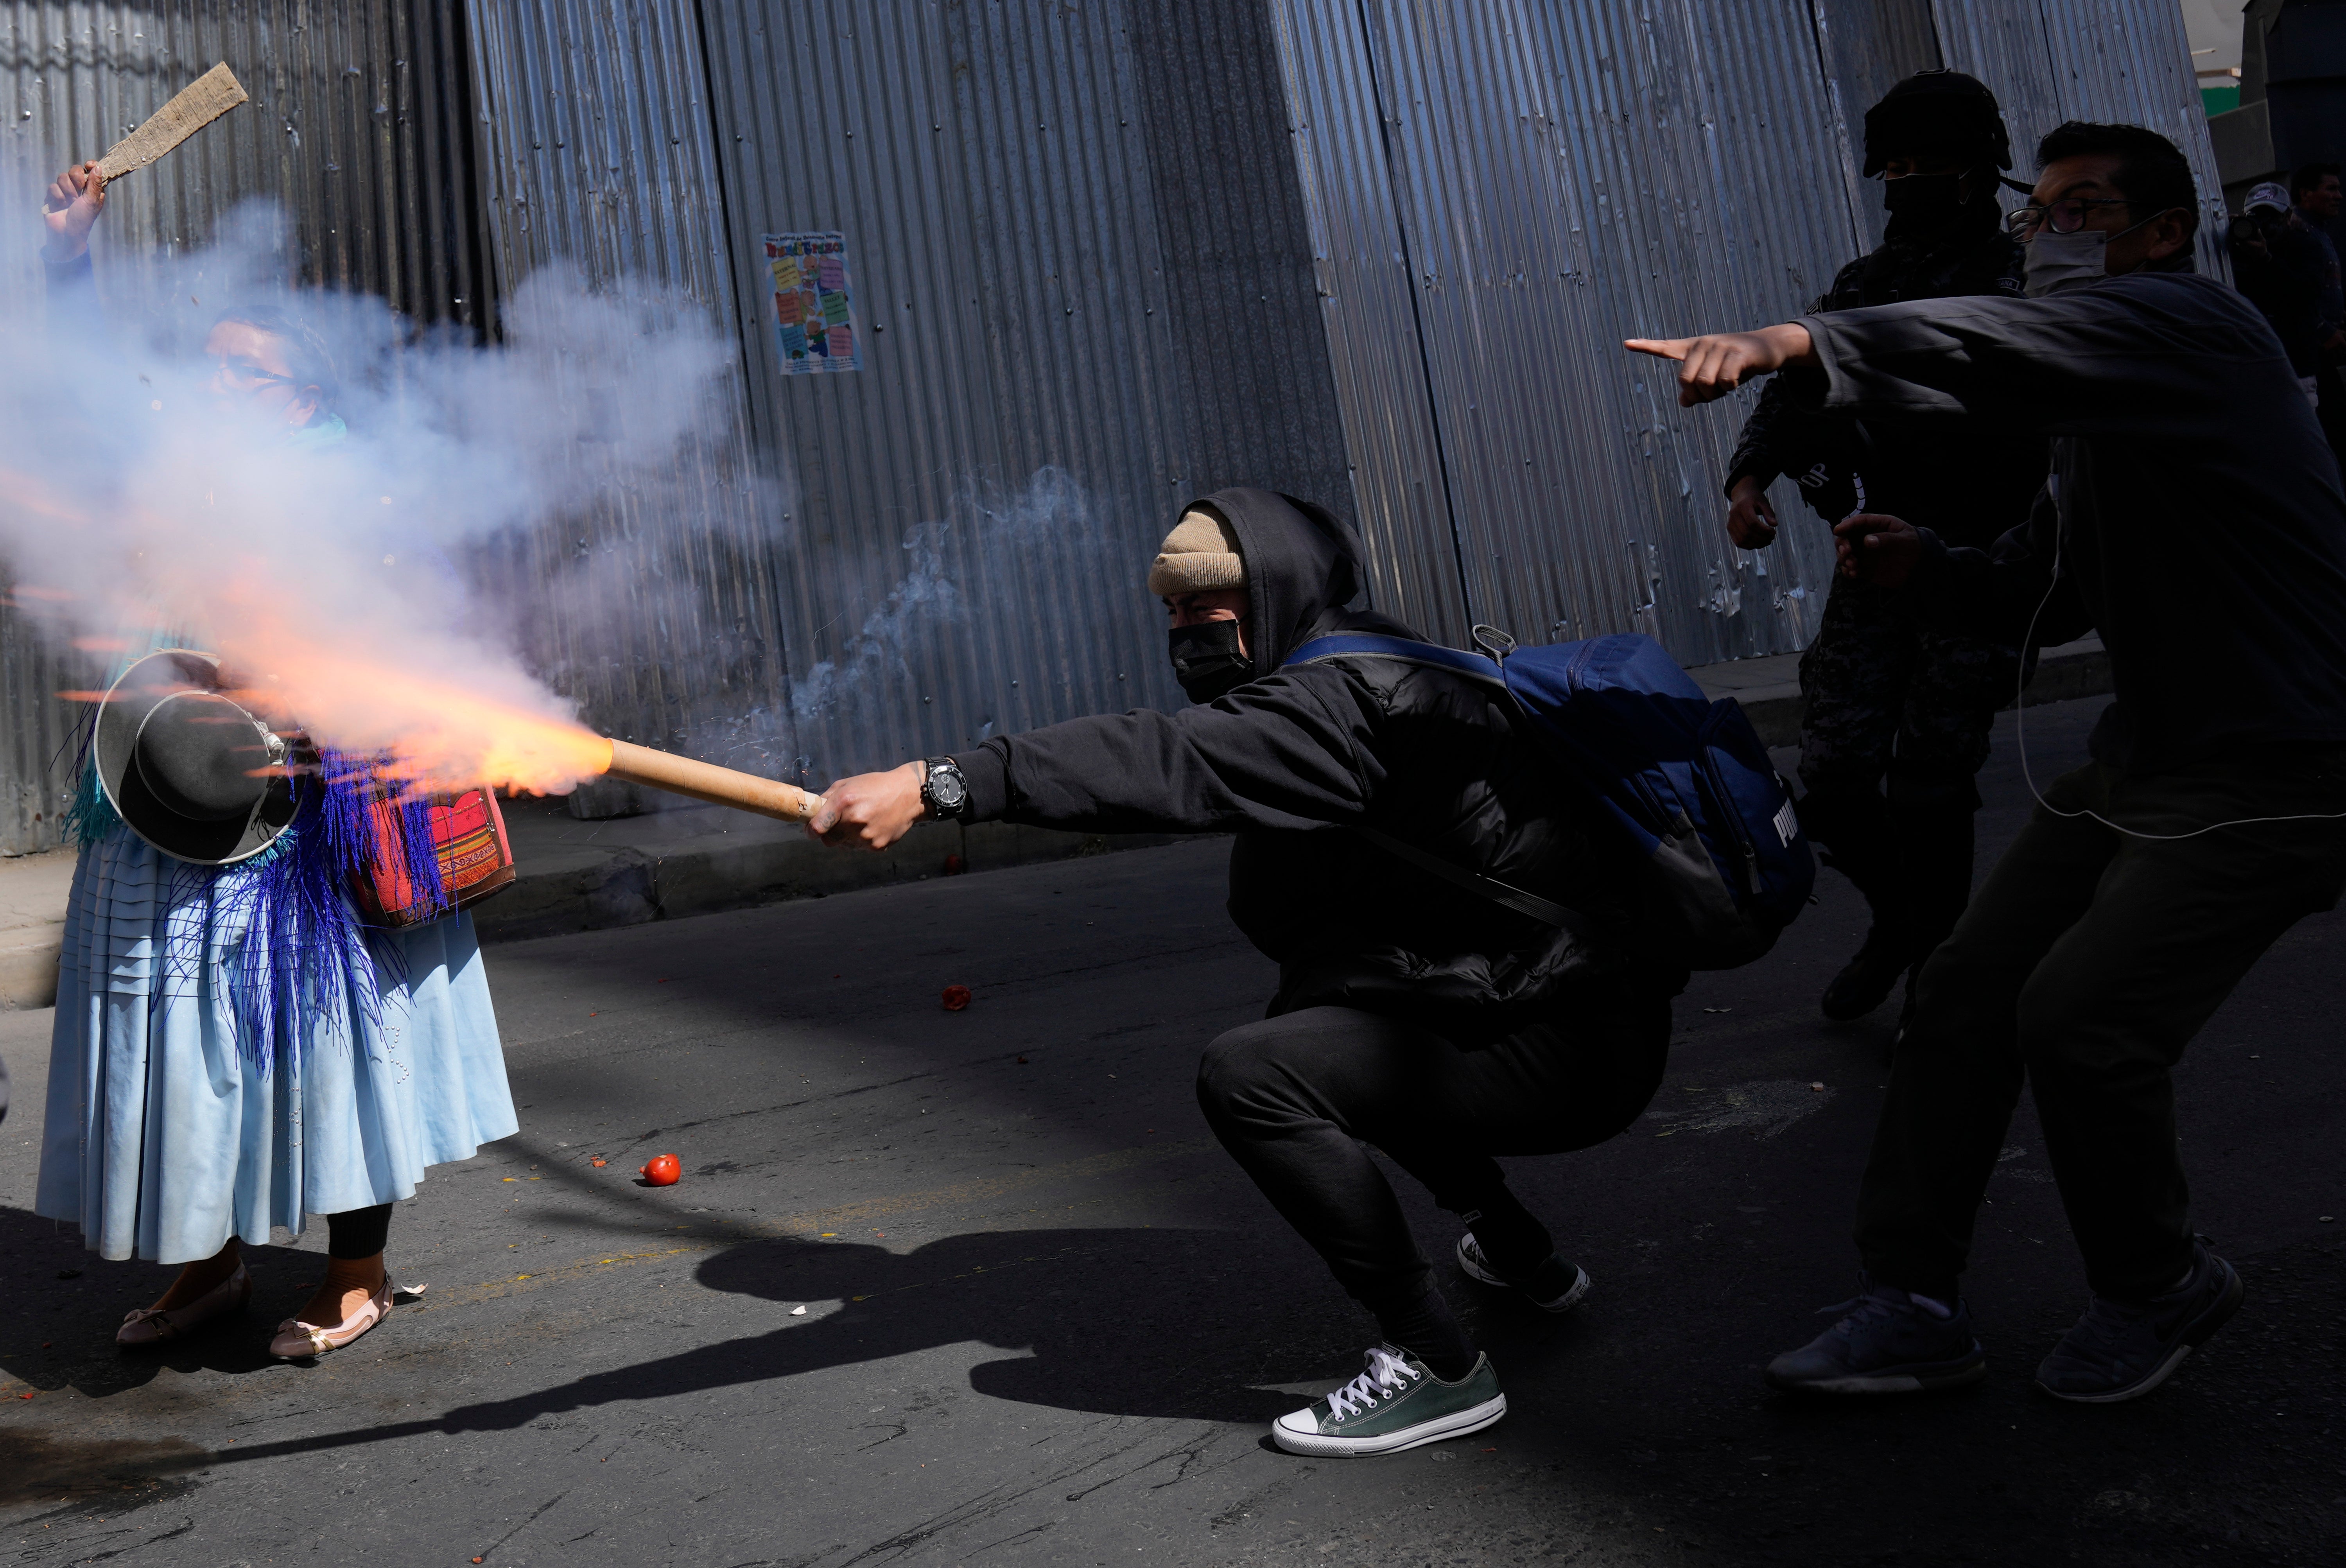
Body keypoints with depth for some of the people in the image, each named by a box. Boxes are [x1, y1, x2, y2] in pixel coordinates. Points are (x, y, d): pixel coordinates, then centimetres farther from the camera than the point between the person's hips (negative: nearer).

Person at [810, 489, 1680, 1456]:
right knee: (1310, 1029, 32)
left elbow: (1168, 764, -34)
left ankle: (1436, 1366, -13)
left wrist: (935, 786, -41)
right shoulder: (1351, 682, 13)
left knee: (1249, 1074, -23)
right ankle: (1521, 1254, 38)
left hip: (1573, 1048, -11)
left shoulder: (1341, 699, -21)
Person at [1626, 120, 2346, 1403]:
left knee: (2078, 1014, -18)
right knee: (1967, 990, 0)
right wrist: (1934, 568, 2)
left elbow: (2003, 345, -38)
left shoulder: (2189, 324, -16)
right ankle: (1911, 1306, 9)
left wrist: (1793, 343, -51)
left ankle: (2160, 1288, 12)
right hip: (2146, 759, 10)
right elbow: (2050, 591, 23)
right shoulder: (2098, 408, 16)